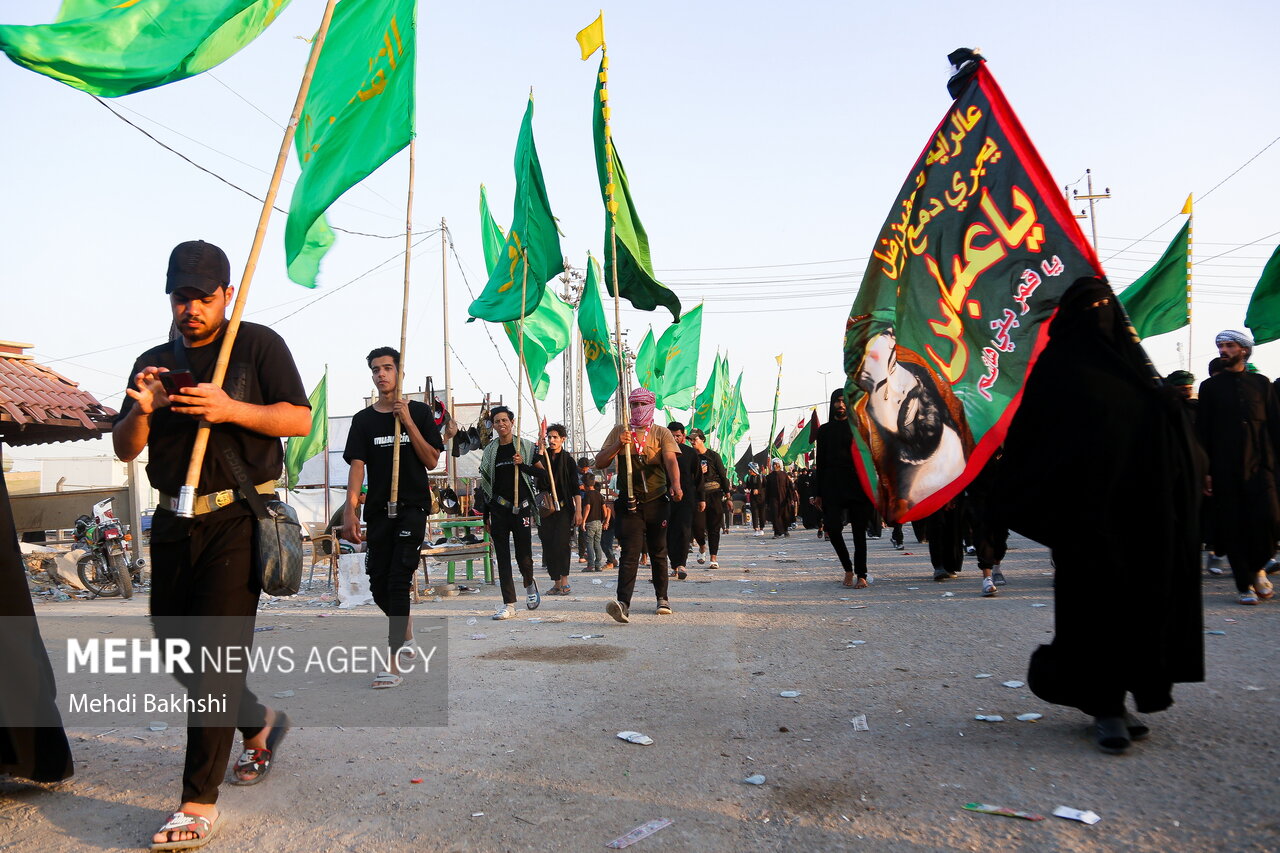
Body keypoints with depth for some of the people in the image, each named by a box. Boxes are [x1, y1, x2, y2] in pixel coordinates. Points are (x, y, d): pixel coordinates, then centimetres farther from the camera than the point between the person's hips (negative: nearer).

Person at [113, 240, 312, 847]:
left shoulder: (259, 344, 1)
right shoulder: (153, 363, 15)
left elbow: (300, 420, -6)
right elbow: (125, 450, 12)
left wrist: (230, 409, -19)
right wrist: (141, 411, -9)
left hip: (237, 519, -6)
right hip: (174, 523, 6)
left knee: (215, 654, -10)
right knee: (174, 644, 13)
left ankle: (200, 801, -2)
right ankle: (259, 724, 36)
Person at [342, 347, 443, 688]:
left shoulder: (419, 412, 2)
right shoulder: (363, 419, 8)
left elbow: (431, 461, -3)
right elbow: (357, 466, -1)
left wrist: (407, 422, -11)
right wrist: (350, 510, -14)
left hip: (412, 508, -3)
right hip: (379, 510, 4)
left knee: (398, 582, -11)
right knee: (378, 584, 9)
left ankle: (394, 665, -9)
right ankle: (407, 635, 37)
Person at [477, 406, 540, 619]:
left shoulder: (526, 446, 4)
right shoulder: (489, 451, 10)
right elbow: (485, 485, 13)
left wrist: (523, 465, -13)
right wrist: (486, 515, 11)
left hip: (521, 507, -2)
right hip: (498, 510, 2)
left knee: (524, 555, 0)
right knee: (502, 557, -1)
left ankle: (529, 584, 32)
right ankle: (509, 604, 3)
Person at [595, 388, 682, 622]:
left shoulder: (661, 433, 2)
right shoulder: (620, 431, 8)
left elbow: (670, 460, -16)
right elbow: (599, 462, 4)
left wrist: (675, 484, -36)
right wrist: (618, 445, -14)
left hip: (657, 502, 0)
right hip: (629, 503, 0)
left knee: (658, 552, 12)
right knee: (630, 552, -14)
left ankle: (662, 598, 28)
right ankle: (623, 603, -23)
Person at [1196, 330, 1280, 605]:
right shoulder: (1210, 386, 8)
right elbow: (1203, 432, 5)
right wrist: (1205, 471, -1)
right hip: (1225, 469, 0)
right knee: (1233, 528, -1)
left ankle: (1258, 568, 14)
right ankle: (1245, 585, 10)